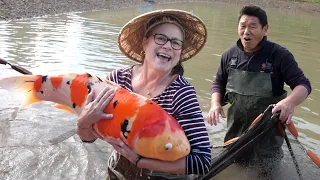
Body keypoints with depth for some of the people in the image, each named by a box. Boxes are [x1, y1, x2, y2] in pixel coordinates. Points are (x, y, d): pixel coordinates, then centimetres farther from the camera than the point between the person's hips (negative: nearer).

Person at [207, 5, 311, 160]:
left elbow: (303, 84, -14)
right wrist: (215, 104, -9)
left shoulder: (280, 55, -15)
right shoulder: (230, 55, -2)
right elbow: (219, 83, 11)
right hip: (235, 131, 4)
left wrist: (290, 102, -37)